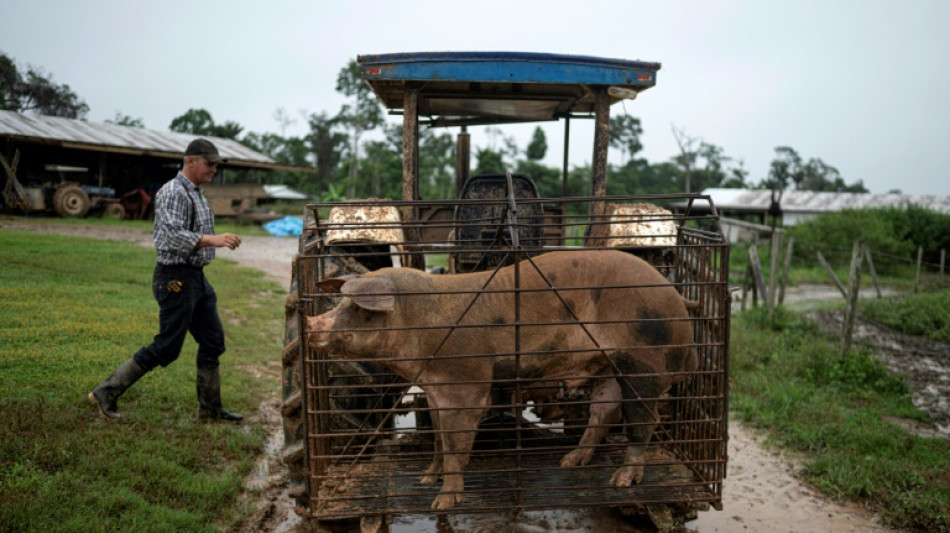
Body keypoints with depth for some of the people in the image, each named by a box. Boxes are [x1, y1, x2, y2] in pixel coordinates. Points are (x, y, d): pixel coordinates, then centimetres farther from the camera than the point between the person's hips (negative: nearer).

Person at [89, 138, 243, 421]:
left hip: (196, 277, 10)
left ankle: (210, 407, 20)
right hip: (176, 278, -10)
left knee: (213, 342, 10)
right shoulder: (173, 193, -15)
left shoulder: (197, 192, 15)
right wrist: (213, 239, -34)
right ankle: (107, 392, 9)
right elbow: (173, 235, -28)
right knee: (166, 348, -4)